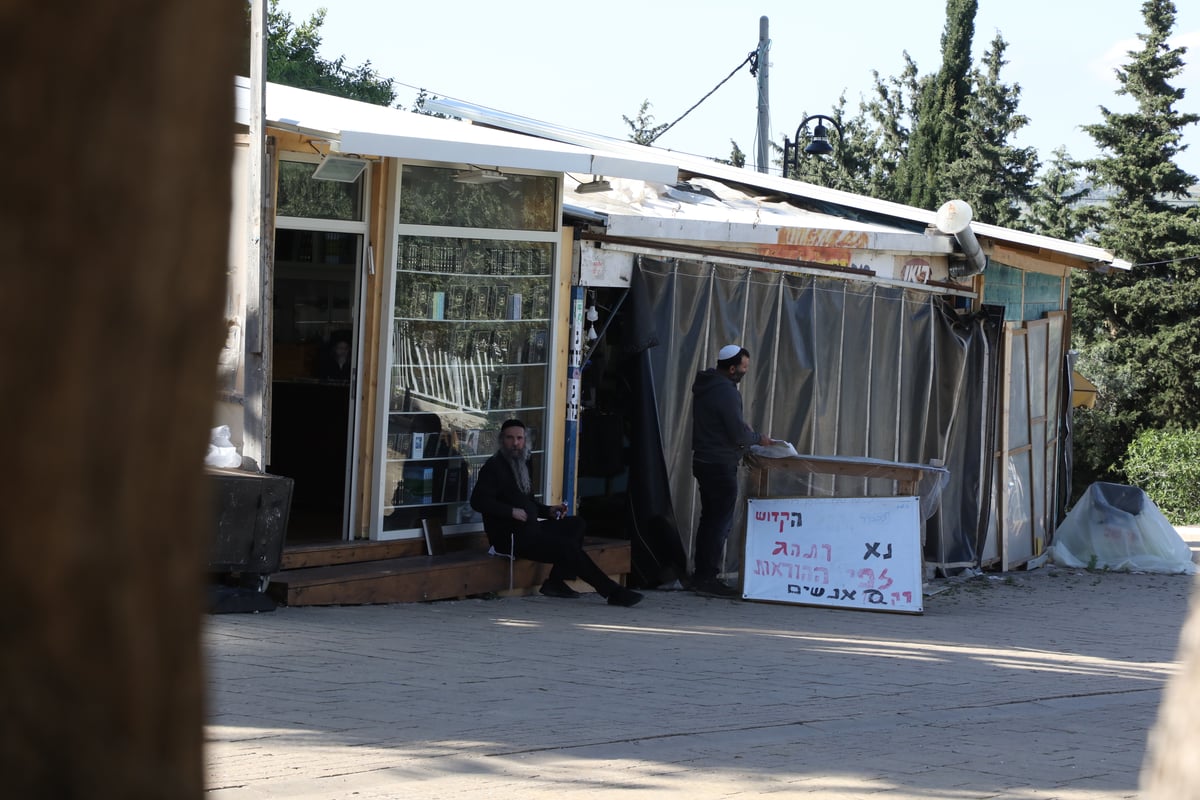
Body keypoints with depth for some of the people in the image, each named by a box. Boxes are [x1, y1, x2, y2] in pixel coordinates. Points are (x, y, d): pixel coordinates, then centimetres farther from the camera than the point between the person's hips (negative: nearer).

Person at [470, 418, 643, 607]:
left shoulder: (521, 465, 21)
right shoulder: (493, 467, -7)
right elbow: (478, 501, -19)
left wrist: (549, 511, 13)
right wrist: (512, 511, -22)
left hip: (529, 529, 10)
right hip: (510, 537, -10)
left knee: (577, 524, 2)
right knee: (568, 547, -19)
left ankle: (556, 582, -9)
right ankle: (613, 592, -14)